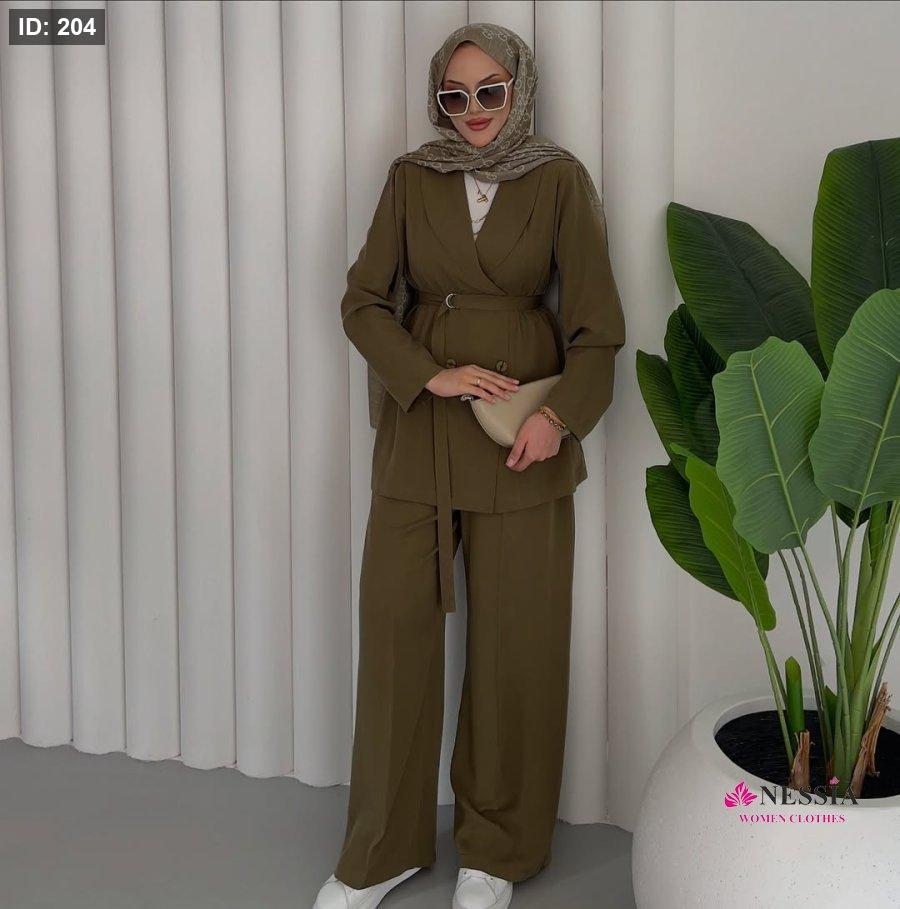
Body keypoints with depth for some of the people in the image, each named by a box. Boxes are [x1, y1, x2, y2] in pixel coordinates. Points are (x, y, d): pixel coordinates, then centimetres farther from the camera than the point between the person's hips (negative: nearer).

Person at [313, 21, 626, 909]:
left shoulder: (559, 179, 1)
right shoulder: (411, 177, 6)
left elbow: (596, 320, -2)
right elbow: (362, 299, 3)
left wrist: (562, 413, -18)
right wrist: (431, 375, -12)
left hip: (519, 435, -1)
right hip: (417, 431, 2)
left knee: (515, 640, 3)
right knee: (394, 628, 4)